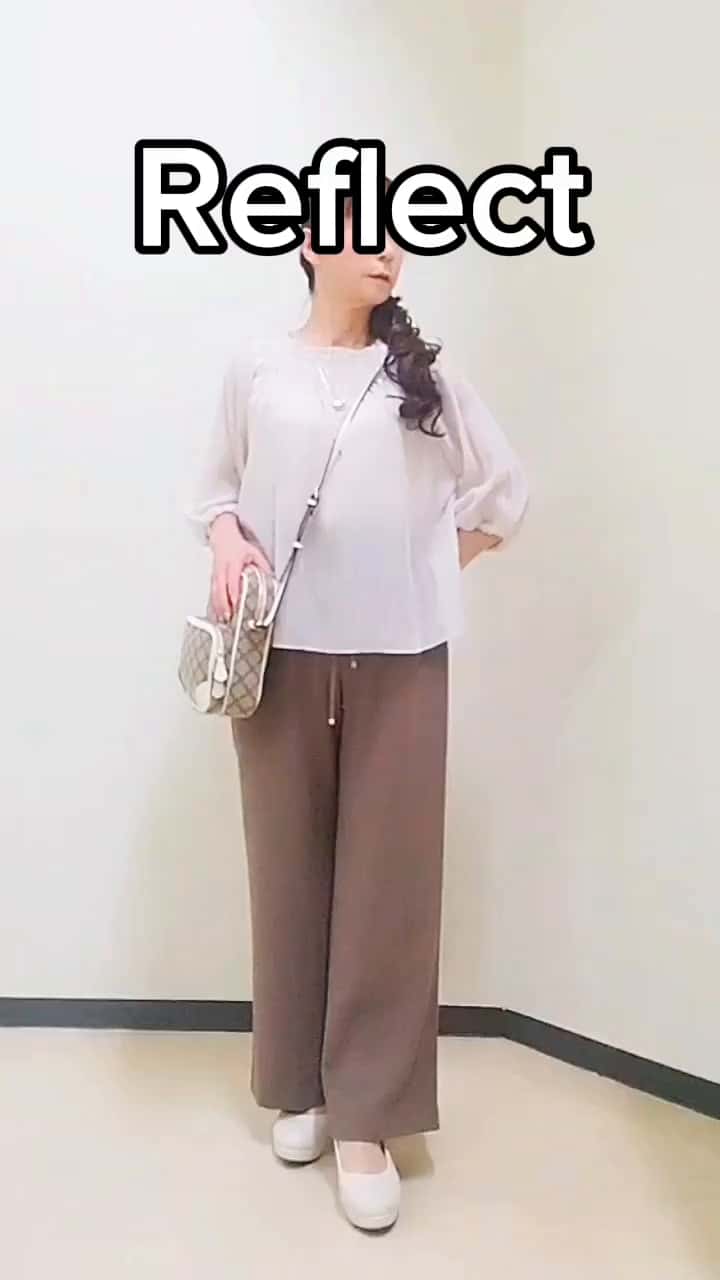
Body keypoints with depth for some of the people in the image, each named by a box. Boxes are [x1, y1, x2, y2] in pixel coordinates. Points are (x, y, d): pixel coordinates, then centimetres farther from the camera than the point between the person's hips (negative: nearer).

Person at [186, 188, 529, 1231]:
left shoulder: (425, 371, 9)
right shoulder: (257, 366, 8)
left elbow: (504, 490, 14)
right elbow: (217, 482, 13)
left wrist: (431, 565, 6)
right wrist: (225, 539, -7)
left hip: (399, 656, 0)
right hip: (285, 652, 0)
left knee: (389, 879, 1)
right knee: (291, 868, 7)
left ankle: (368, 1118, 13)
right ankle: (298, 1085, 26)